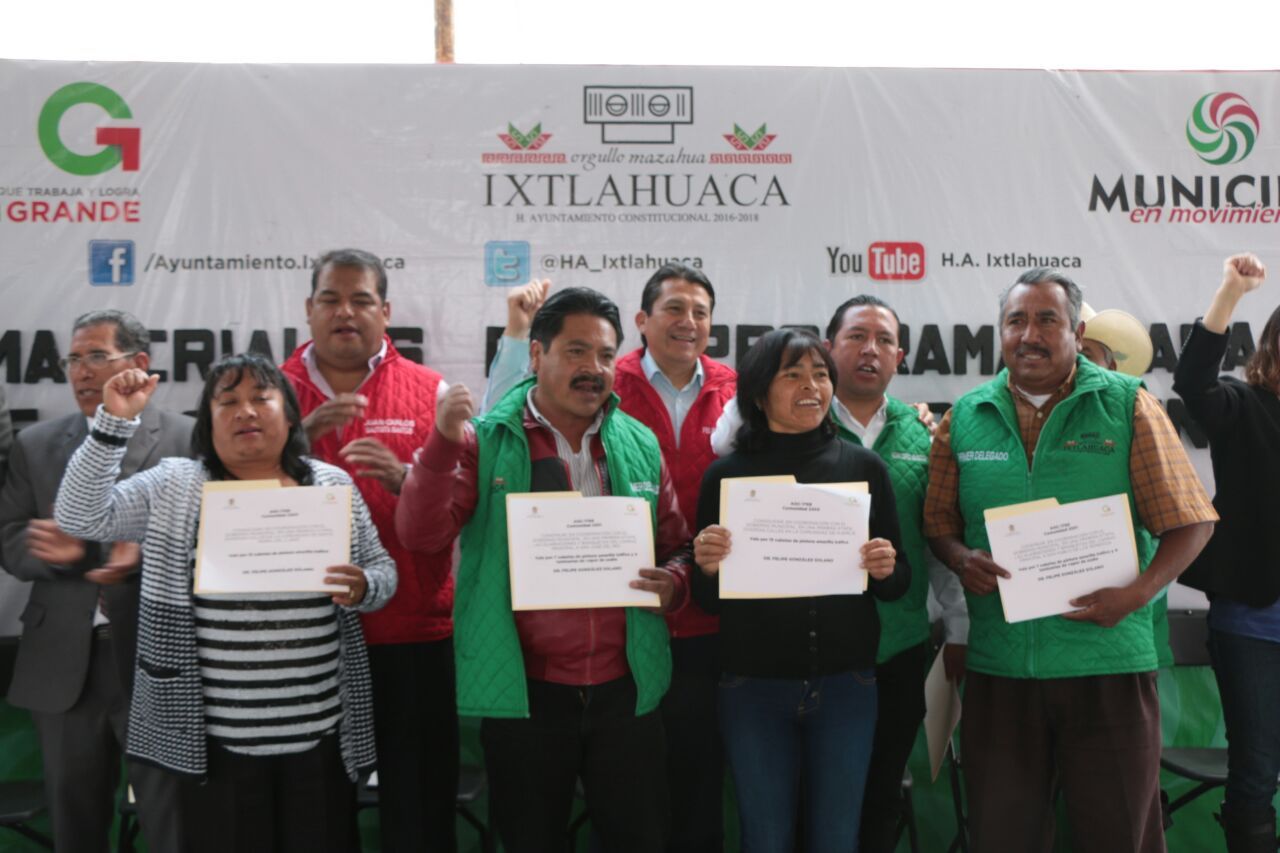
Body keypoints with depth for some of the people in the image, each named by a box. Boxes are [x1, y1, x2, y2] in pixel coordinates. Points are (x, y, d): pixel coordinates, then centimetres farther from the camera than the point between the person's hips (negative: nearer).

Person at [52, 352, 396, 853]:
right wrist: (114, 421, -14)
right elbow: (79, 516, -7)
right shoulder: (172, 488, 2)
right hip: (216, 738, -1)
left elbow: (383, 570, 9)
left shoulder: (332, 485, 5)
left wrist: (362, 588, -14)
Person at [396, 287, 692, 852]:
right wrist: (444, 442, -27)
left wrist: (674, 581, -9)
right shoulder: (486, 441, -5)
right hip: (524, 690, -2)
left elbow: (676, 545, 13)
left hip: (625, 687, 3)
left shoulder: (639, 446, 5)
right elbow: (421, 534, -14)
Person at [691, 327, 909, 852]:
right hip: (753, 686, -1)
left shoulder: (864, 467, 1)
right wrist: (707, 566, -19)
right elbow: (706, 600, 2)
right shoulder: (726, 474, -2)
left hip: (845, 684, 1)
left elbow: (899, 584, 7)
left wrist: (887, 570, -15)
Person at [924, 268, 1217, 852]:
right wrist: (961, 559, -9)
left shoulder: (1128, 406, -1)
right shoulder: (964, 419, 6)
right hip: (997, 667, 2)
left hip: (1109, 663, -2)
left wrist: (1137, 593, -16)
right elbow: (939, 522, 13)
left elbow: (1190, 522, -1)